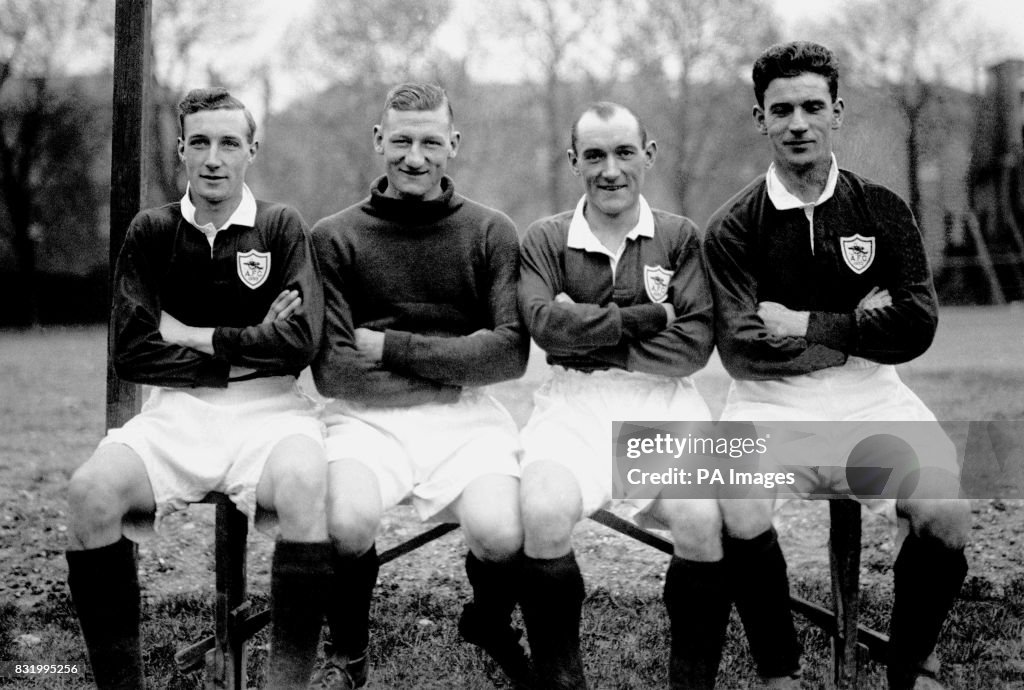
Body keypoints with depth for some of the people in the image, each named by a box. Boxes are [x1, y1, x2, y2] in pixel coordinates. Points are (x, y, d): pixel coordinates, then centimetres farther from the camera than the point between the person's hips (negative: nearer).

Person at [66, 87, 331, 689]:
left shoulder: (282, 227, 6)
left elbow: (300, 341, -6)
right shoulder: (152, 232, 11)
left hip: (268, 408, -2)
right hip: (177, 410, 2)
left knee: (304, 483, -36)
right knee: (92, 490, -28)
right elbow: (131, 353, 1)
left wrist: (193, 336, -3)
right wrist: (246, 348, -4)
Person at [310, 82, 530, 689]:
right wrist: (456, 362, -6)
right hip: (368, 416, -1)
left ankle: (491, 623, 14)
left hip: (465, 418, 1)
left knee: (502, 532, -26)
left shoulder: (492, 233, 7)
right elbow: (332, 372, -4)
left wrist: (393, 347, -8)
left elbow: (509, 353, -4)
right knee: (347, 521, -31)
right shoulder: (335, 237, 5)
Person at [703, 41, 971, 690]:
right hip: (771, 401, -1)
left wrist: (805, 325, -7)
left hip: (870, 394, 1)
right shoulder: (734, 227, 3)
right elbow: (743, 351, -7)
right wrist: (856, 329, -5)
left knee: (946, 513, -23)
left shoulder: (883, 210, 7)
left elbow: (916, 328, -3)